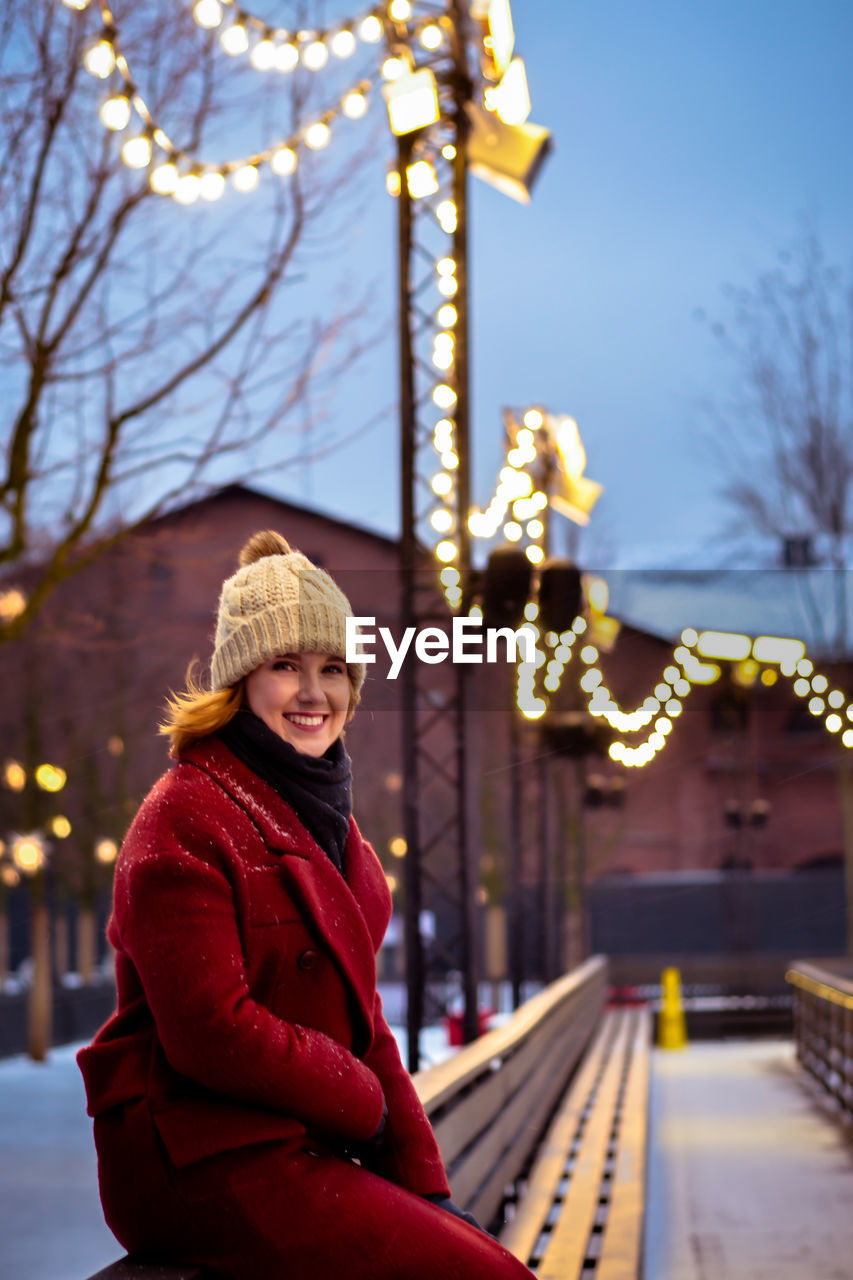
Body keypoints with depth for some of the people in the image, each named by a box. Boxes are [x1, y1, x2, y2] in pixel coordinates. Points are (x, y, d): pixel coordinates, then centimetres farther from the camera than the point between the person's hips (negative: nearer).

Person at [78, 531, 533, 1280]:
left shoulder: (323, 815, 17)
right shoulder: (186, 820, -12)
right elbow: (212, 1033, -18)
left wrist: (424, 1182, 7)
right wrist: (364, 1102, -5)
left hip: (307, 1146, 9)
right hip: (203, 1162, -9)